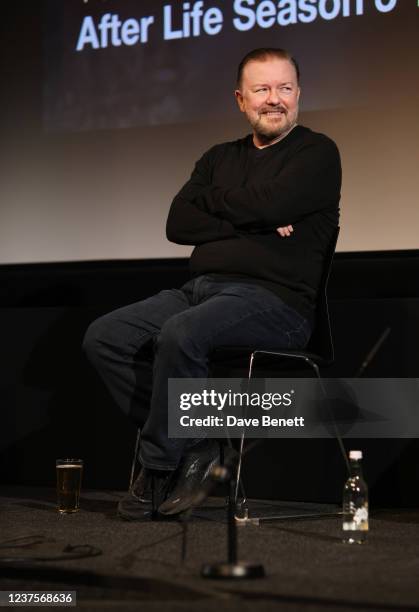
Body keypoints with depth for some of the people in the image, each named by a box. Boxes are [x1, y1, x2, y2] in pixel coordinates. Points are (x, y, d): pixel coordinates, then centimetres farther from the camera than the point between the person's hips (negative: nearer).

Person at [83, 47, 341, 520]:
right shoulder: (220, 158, 22)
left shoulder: (317, 153, 4)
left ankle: (159, 469, -17)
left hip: (275, 299, -7)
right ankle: (194, 444, -7)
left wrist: (211, 199, 3)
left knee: (181, 333, -34)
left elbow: (267, 203, -16)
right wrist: (250, 222, -7)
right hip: (201, 287, 7)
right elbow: (177, 224, 6)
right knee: (104, 337, -11)